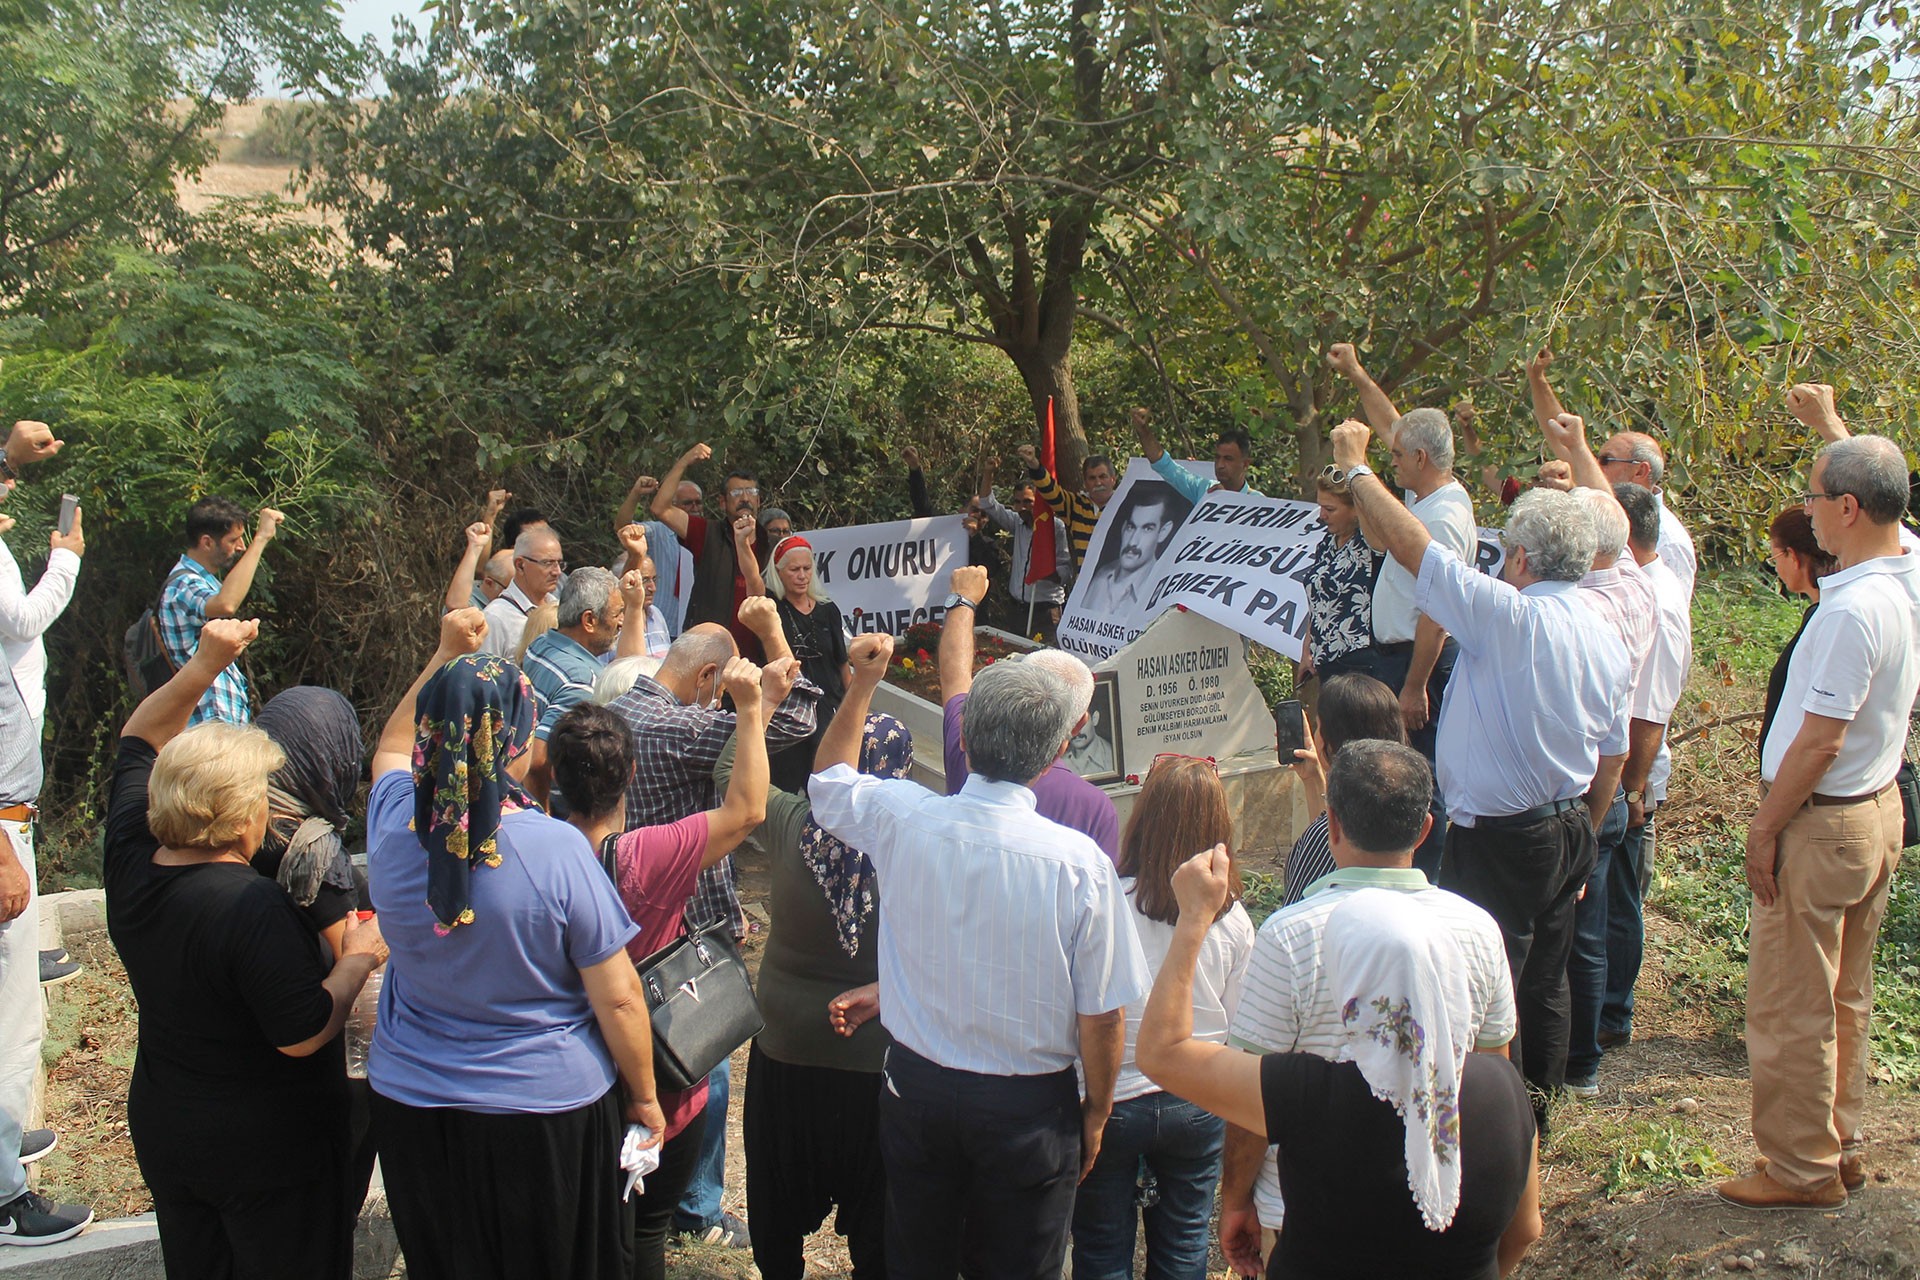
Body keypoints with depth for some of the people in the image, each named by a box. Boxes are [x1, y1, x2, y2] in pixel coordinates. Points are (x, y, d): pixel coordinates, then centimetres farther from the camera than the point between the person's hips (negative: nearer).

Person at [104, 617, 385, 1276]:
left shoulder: (131, 860, -8)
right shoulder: (253, 908, -31)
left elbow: (138, 742, 7)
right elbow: (303, 1035, -26)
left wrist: (203, 666, -2)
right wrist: (359, 958, -12)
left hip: (161, 1132, 7)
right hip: (268, 1153, -7)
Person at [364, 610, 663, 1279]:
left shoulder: (393, 824, -12)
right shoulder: (556, 849, -24)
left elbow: (392, 747, 16)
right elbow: (618, 998, -16)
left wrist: (444, 658, 15)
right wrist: (644, 1098, -2)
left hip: (410, 1099, 4)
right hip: (546, 1110, -3)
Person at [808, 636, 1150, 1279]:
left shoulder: (901, 819, -13)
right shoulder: (1079, 862, -21)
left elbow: (829, 777, 12)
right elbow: (1103, 1016, -13)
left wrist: (862, 682, 16)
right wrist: (1096, 1112, 3)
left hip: (916, 1086, 3)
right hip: (1029, 1106, -3)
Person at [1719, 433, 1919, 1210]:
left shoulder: (1853, 608, -28)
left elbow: (1820, 742, -25)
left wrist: (1765, 826, -15)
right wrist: (1828, 420, 21)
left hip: (1822, 824, -9)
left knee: (1791, 1007, 3)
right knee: (1844, 999, 19)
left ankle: (1803, 1169, 15)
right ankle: (1839, 1147, 31)